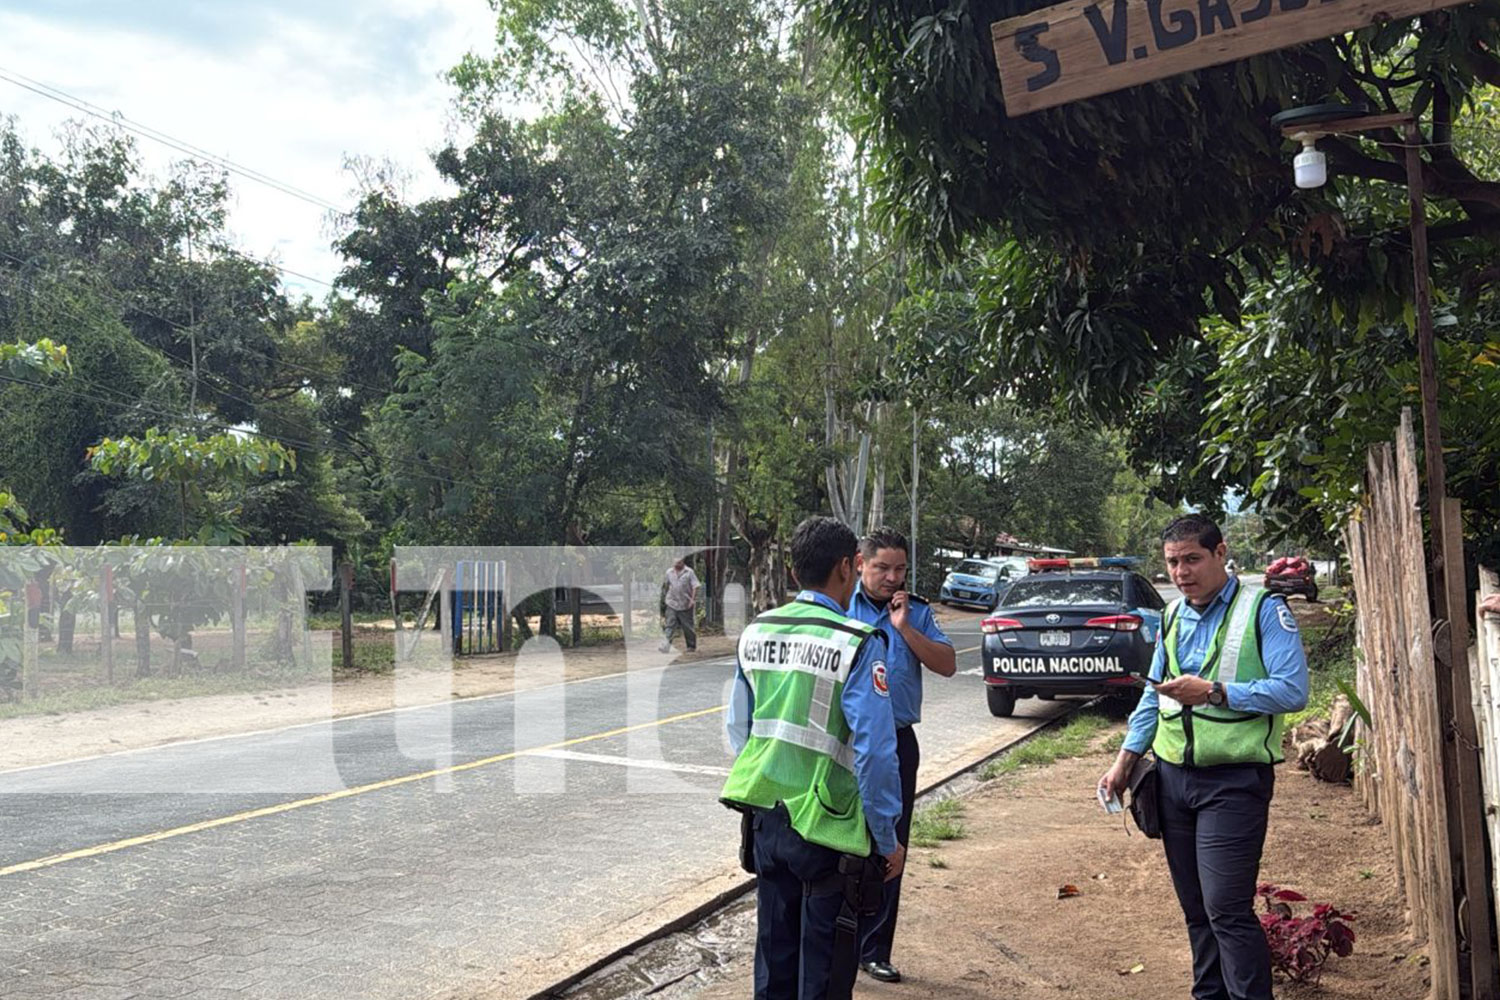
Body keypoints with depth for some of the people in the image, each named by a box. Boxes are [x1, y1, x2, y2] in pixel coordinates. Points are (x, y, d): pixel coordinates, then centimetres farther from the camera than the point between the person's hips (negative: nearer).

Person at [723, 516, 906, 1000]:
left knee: (775, 949, 20)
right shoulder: (858, 644, -17)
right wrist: (887, 839, -8)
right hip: (826, 829, -6)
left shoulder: (755, 633, 2)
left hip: (765, 818, 6)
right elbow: (873, 751, -17)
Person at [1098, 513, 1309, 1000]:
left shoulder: (1264, 609, -7)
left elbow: (1292, 690, -17)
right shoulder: (1172, 615, 13)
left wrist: (1213, 692, -23)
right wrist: (1125, 759, 15)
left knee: (1227, 909, -10)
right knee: (1195, 907, 13)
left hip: (1234, 781, -6)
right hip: (1173, 777, 6)